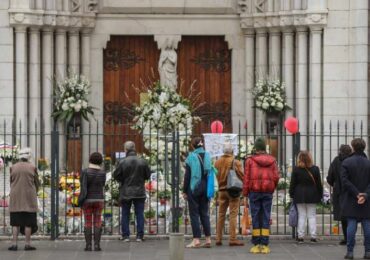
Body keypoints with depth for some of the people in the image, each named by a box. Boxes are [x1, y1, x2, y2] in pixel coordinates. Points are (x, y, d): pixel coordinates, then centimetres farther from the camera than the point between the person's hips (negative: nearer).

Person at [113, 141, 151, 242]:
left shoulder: (123, 162, -12)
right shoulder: (143, 162, -5)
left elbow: (116, 176, -8)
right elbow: (148, 175, 3)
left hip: (126, 192, -1)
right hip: (139, 192, 2)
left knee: (125, 214, 8)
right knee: (139, 214, 7)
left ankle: (125, 235, 7)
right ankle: (140, 236, 3)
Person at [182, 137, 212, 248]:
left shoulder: (191, 157, -9)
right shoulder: (208, 156, 4)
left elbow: (187, 176, -8)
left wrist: (185, 191, -2)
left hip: (194, 189, -5)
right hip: (206, 188, 5)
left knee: (194, 214, -1)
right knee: (204, 214, 11)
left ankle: (196, 240, -6)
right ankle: (208, 239, 8)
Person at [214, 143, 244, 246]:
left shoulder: (217, 162, 3)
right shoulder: (236, 162, -11)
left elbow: (215, 176, 6)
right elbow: (242, 177, -10)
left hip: (221, 190, 4)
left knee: (221, 214, 12)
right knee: (233, 214, -2)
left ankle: (218, 239, 12)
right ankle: (232, 239, -5)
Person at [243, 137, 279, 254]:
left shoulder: (250, 160, -3)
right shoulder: (272, 160, 3)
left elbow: (246, 179, -3)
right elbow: (276, 177, -1)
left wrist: (245, 195, 1)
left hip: (254, 192, -1)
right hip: (268, 192, 1)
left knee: (255, 218, 3)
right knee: (266, 218, 4)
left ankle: (256, 245, 2)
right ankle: (265, 245, 1)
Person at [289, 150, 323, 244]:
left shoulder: (296, 169, -5)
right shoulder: (315, 169, -3)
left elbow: (292, 184, -2)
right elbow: (319, 184, 2)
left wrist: (292, 194, 7)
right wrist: (320, 195, 9)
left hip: (299, 196, 0)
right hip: (312, 195, 0)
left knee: (301, 216, 5)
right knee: (312, 216, 6)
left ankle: (300, 236, 2)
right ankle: (313, 236, 1)